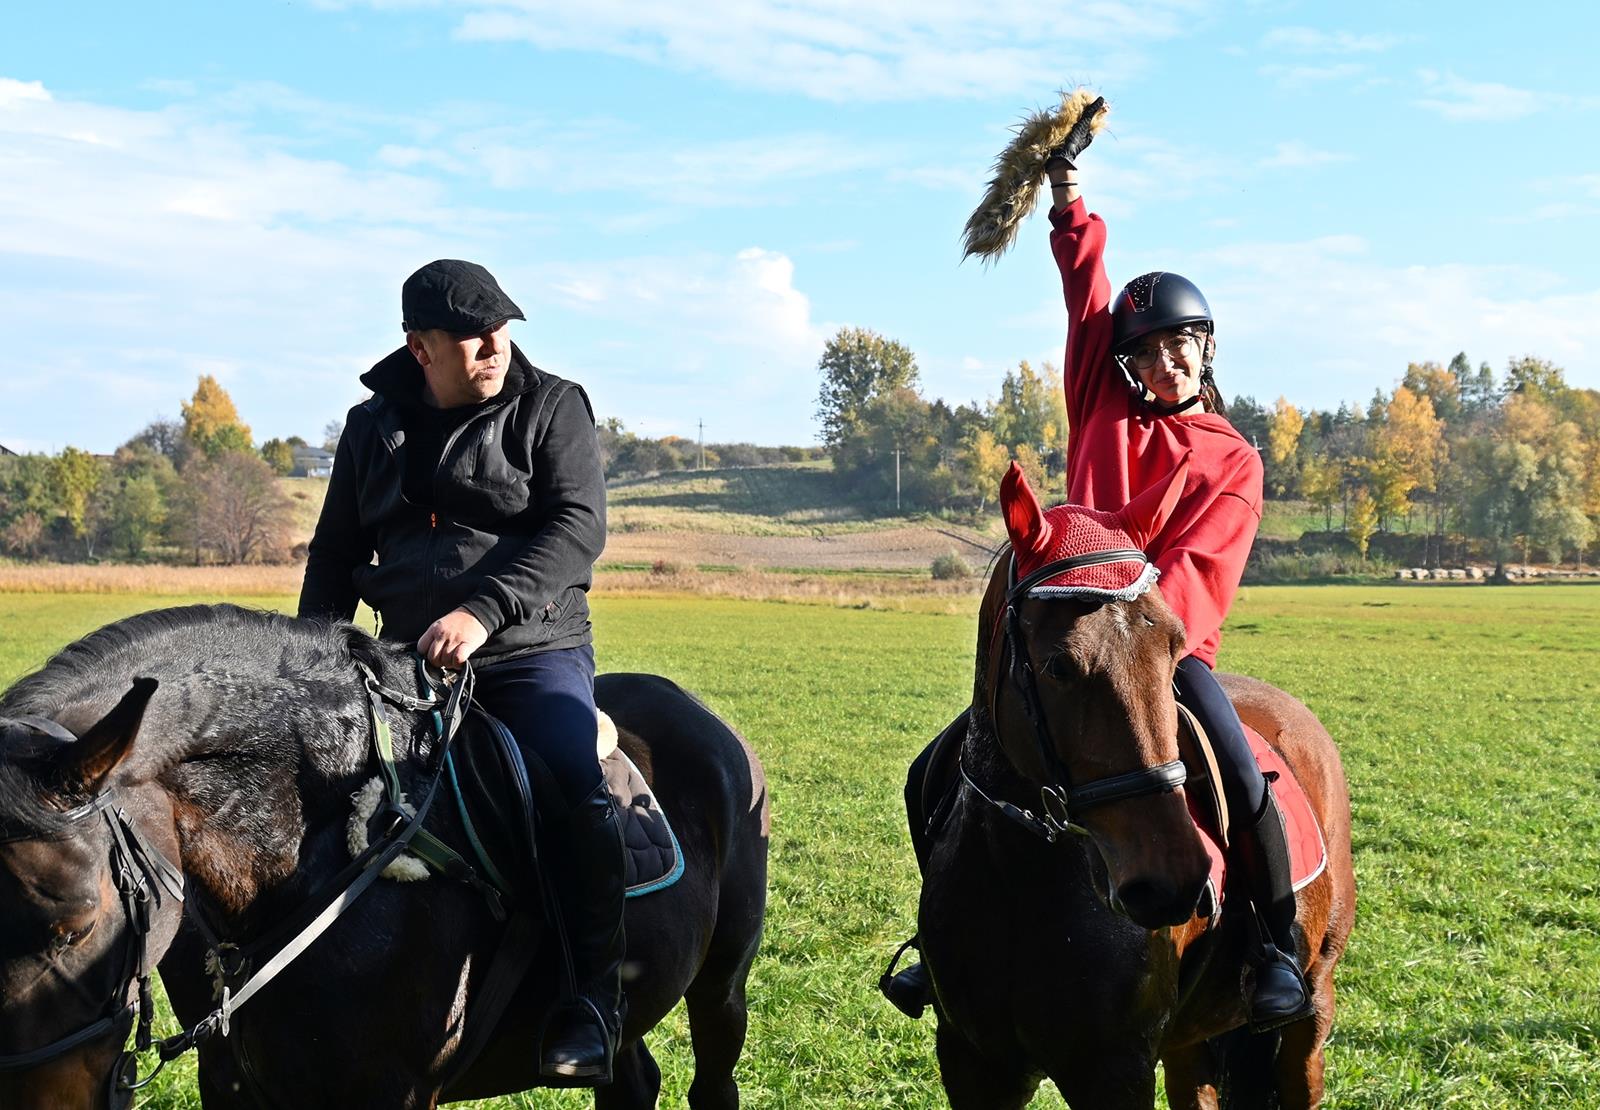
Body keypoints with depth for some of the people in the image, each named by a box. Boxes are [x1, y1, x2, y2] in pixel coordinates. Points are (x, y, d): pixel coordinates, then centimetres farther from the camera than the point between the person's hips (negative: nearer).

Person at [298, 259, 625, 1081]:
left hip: (534, 653, -4)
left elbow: (578, 527, -14)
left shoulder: (551, 408, -1)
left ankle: (591, 1000, -20)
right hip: (409, 659, 4)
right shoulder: (373, 427, 11)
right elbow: (336, 554, 16)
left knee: (575, 787, -28)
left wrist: (483, 610, -27)